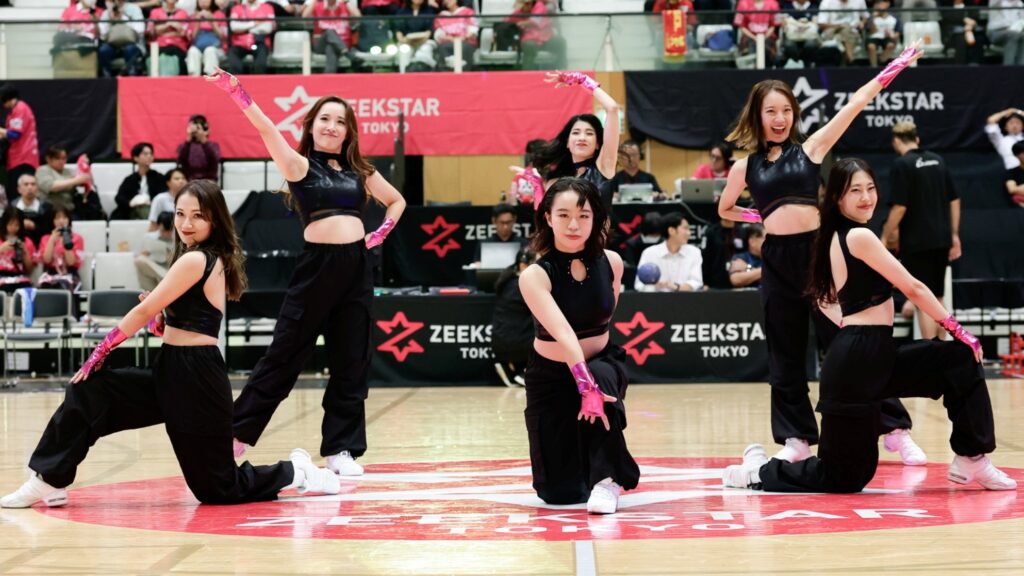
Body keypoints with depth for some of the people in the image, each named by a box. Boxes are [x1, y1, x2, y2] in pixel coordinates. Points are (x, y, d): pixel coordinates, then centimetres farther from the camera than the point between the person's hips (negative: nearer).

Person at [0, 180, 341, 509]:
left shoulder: (194, 260, -15)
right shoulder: (217, 259, 12)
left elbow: (145, 311, -10)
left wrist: (100, 351, -2)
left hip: (194, 378, -10)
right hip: (174, 373, 10)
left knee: (217, 490, -1)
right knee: (87, 391, 4)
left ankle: (294, 473, 16)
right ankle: (50, 481, 7)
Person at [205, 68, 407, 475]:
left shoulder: (360, 172, 13)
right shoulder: (300, 165, 1)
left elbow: (397, 200, 27)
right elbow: (266, 129, -14)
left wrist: (382, 233, 9)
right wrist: (236, 92, -27)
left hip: (356, 267, 4)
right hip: (316, 265, -4)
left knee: (351, 362, 5)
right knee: (284, 354, -1)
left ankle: (342, 449, 11)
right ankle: (236, 434, 9)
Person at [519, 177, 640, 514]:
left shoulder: (611, 263, -11)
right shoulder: (535, 276, -22)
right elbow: (562, 332, -36)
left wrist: (596, 383, 2)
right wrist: (585, 386, -49)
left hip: (602, 363, 1)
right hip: (552, 376, -1)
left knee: (601, 378, -38)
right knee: (560, 494, 1)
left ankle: (607, 478, -23)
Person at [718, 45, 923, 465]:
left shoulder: (810, 149, 5)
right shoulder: (745, 167, 9)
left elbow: (856, 104, 3)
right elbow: (725, 211, 26)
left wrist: (897, 66, 2)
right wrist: (760, 217, 14)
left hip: (817, 251, -2)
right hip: (776, 260, 2)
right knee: (784, 356, 7)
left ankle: (896, 427, 5)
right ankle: (796, 438, 17)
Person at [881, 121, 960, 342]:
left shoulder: (902, 165, -11)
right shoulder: (937, 160, 9)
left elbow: (899, 207, -16)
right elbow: (954, 200, 12)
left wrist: (885, 238, -7)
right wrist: (954, 236, 17)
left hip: (916, 242, -6)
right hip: (941, 239, 6)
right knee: (937, 299, 17)